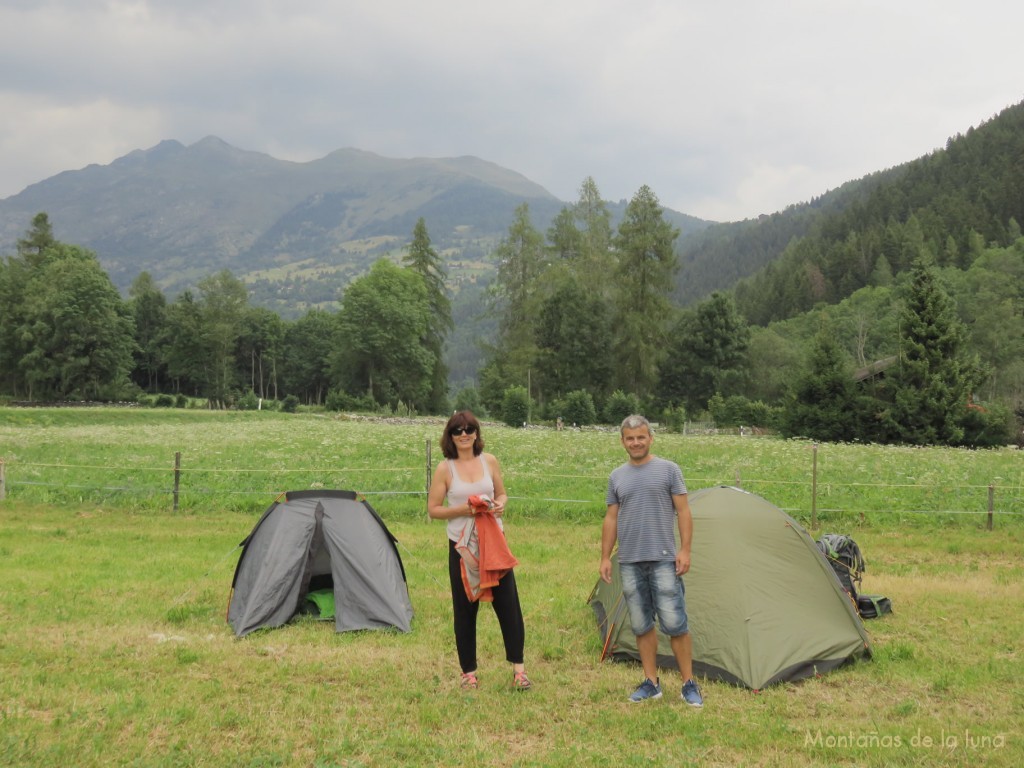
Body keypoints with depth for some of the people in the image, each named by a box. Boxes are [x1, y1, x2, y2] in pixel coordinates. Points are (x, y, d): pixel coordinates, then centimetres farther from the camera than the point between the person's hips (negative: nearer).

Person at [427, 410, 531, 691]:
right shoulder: (445, 469, -4)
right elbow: (433, 510, -2)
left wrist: (500, 505, -9)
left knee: (508, 604, -1)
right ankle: (468, 673, 18)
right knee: (465, 609, 5)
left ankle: (518, 667, 10)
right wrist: (462, 510, -17)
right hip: (461, 546, -2)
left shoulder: (489, 461, 4)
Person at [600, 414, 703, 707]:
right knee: (641, 626, 9)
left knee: (675, 623, -6)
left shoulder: (669, 469, 0)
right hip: (630, 563, 4)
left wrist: (685, 549, -9)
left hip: (663, 560, -4)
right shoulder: (617, 477, 10)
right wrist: (605, 557, 8)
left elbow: (683, 512, -2)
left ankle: (689, 685, 6)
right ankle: (651, 683, 18)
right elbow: (611, 519, 13)